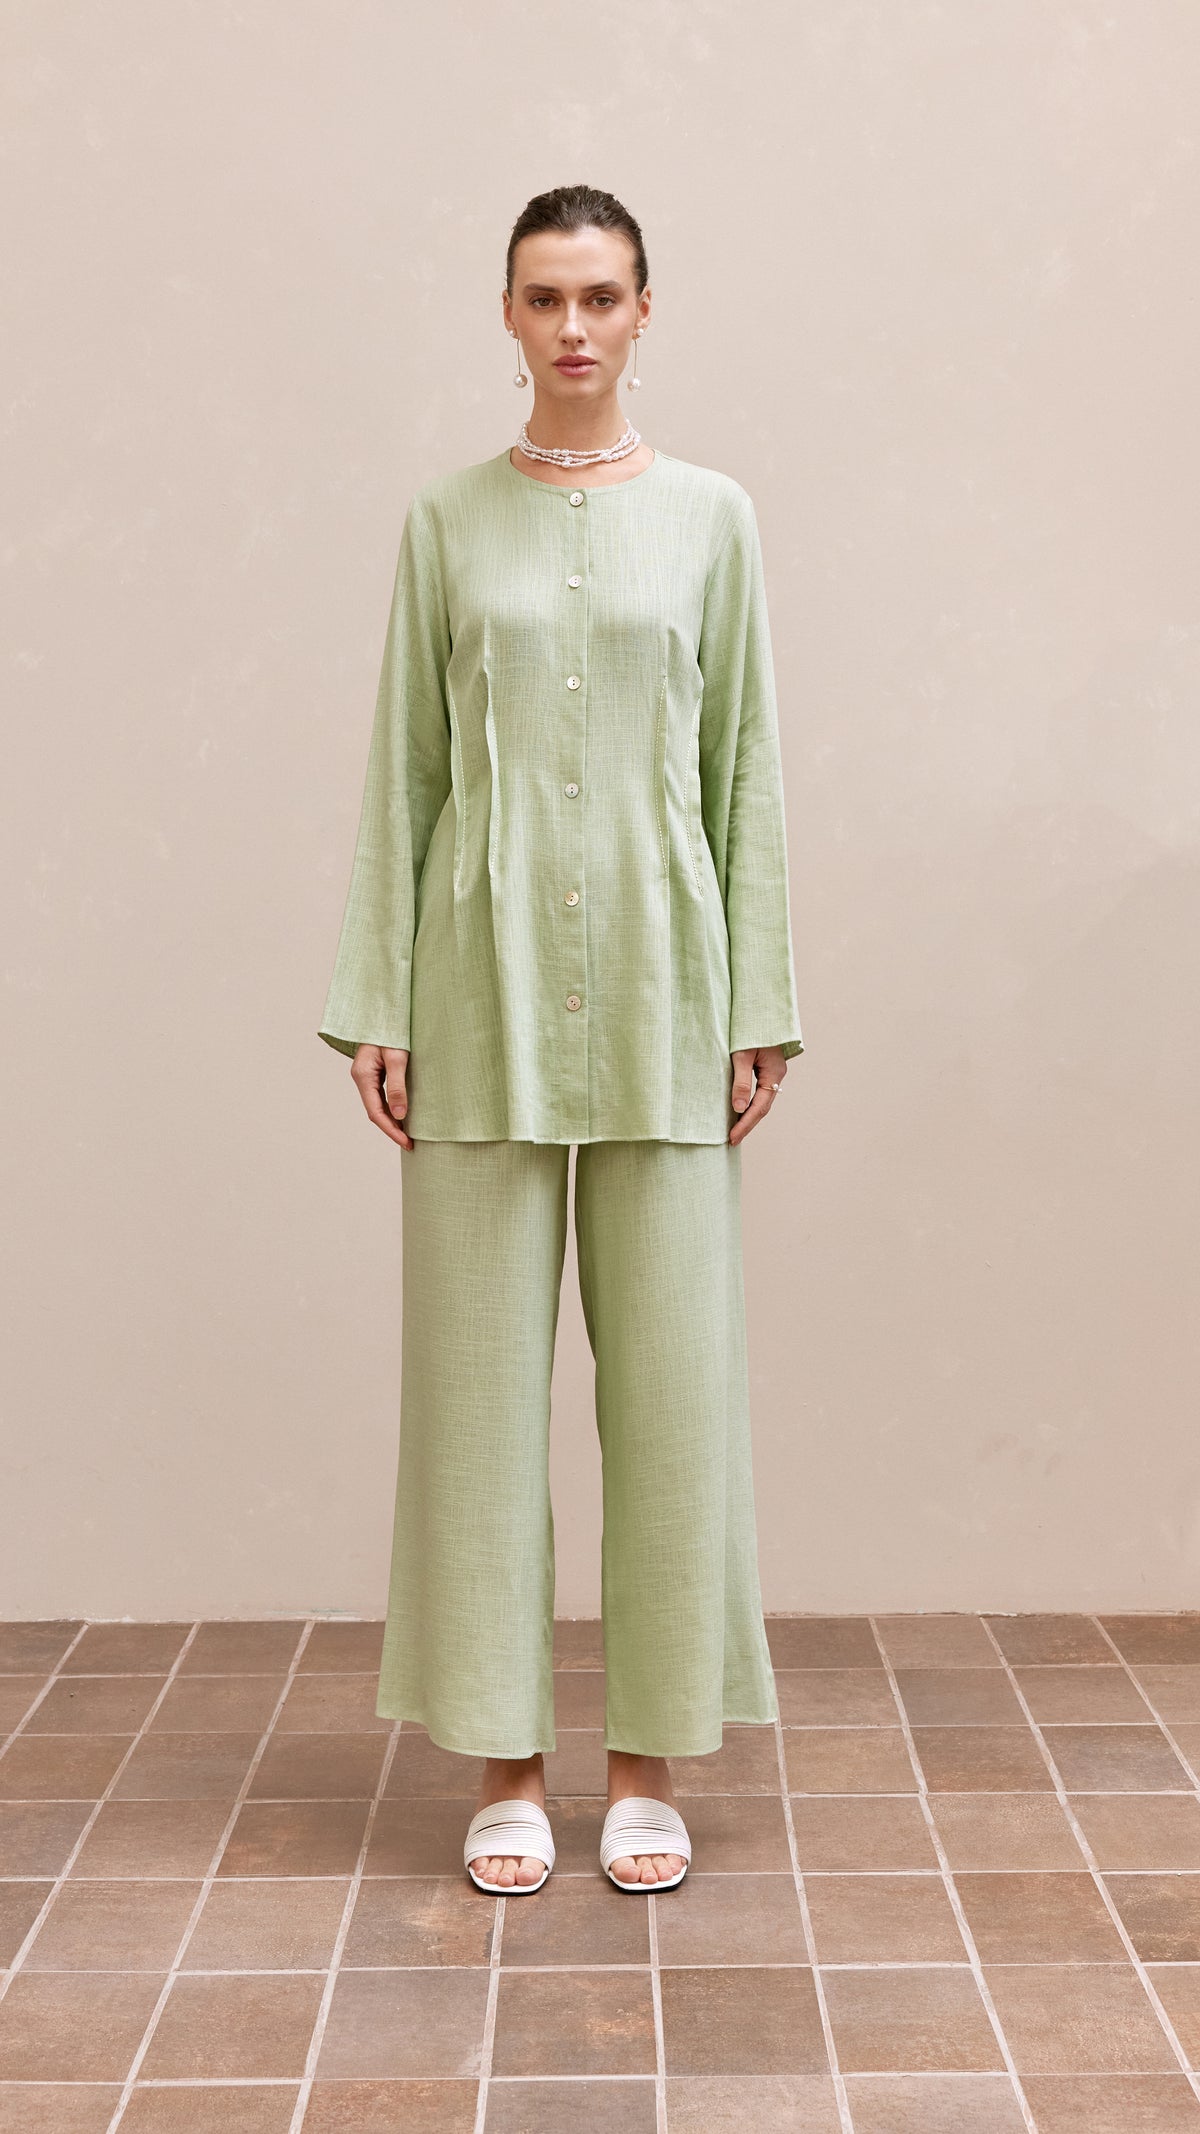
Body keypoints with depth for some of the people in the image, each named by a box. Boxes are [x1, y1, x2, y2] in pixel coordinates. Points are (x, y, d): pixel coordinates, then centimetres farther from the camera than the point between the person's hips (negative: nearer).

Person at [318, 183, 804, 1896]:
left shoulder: (711, 515, 8)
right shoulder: (445, 520, 8)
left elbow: (747, 770, 5)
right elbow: (405, 769, 6)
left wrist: (759, 1008, -1)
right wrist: (376, 1005, -1)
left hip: (659, 981, 0)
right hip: (490, 983, 0)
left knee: (670, 1368, 2)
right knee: (481, 1367, 2)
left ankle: (650, 1763, 16)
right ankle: (505, 1762, 15)